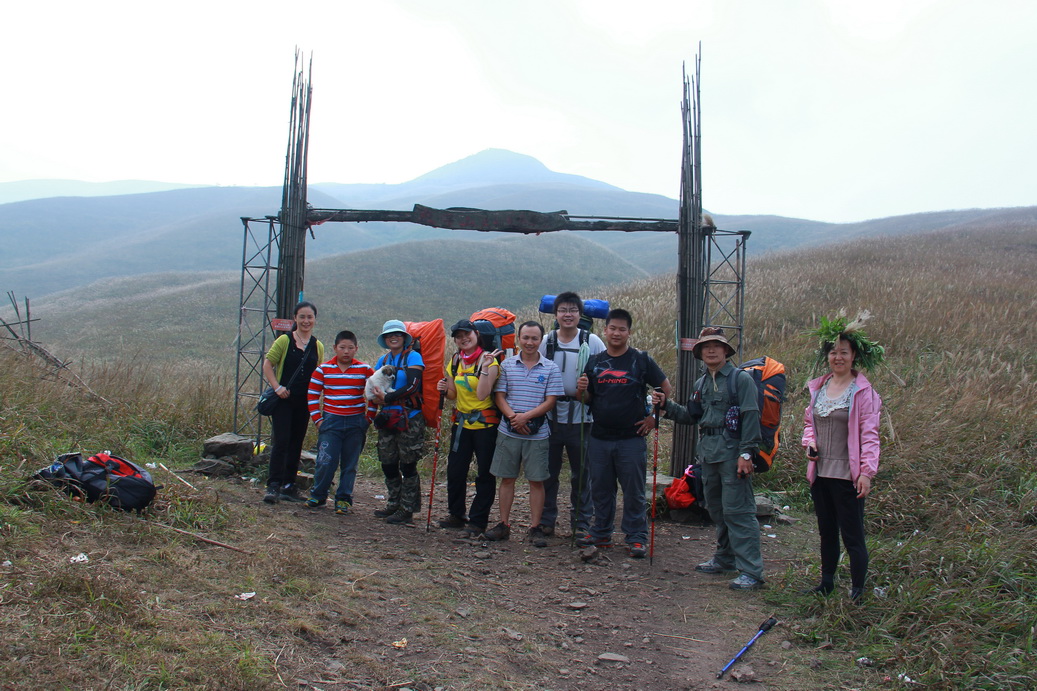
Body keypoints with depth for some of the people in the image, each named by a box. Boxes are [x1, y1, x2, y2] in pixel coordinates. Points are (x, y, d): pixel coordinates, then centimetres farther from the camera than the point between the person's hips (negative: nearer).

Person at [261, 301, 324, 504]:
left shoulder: (318, 346, 9)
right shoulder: (284, 340, -4)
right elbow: (267, 364, -4)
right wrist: (277, 387, -14)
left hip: (304, 402, 5)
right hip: (283, 400, -4)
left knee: (296, 444, 9)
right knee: (281, 441, -11)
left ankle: (288, 486, 18)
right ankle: (273, 486, -8)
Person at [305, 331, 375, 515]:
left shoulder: (365, 370, 0)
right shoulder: (323, 369, 1)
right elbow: (312, 394, 5)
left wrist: (368, 418, 3)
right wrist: (317, 420, 1)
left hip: (356, 423, 0)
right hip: (331, 421, 0)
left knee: (350, 464, 6)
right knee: (326, 461, -4)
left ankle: (344, 499, 17)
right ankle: (318, 496, 16)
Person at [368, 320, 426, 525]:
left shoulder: (413, 357, -5)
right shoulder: (383, 360, 15)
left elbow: (413, 385, -16)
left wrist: (388, 398, -19)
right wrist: (376, 398, -9)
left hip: (409, 418, -6)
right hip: (387, 418, 6)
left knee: (407, 465, -2)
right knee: (388, 463, 9)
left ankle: (407, 509, 6)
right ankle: (393, 504, 23)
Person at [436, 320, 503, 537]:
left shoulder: (489, 361, -11)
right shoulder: (455, 362, 8)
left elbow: (482, 394, -22)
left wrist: (485, 367, -26)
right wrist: (445, 389, -4)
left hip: (485, 423, -6)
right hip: (461, 422, 6)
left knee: (485, 474, 1)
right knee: (455, 470, 8)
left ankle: (478, 521, 10)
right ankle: (456, 515, 25)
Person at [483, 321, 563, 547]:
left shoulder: (551, 368, 1)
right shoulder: (506, 365, 6)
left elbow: (550, 401, -5)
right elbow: (499, 396, 3)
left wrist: (526, 416, -17)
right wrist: (512, 416, -15)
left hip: (537, 434, -1)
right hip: (508, 432, 2)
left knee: (537, 481, 3)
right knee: (507, 478, 8)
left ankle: (535, 528, 13)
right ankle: (503, 525, 19)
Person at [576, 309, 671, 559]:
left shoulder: (641, 360, -1)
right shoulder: (594, 362, 9)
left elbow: (665, 388, 5)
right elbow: (588, 399, 12)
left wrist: (654, 417, -1)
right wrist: (581, 390, -10)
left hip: (631, 438, -3)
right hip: (599, 437, 4)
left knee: (634, 491, 2)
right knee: (600, 489, 12)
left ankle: (637, 537, 12)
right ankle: (601, 533, 25)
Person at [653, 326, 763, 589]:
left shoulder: (741, 378, -5)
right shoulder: (701, 384, 17)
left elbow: (751, 418, -12)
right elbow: (690, 416, 21)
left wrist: (746, 453, -18)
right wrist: (666, 405, 7)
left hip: (732, 452, -8)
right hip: (708, 453, 8)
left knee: (738, 510, -9)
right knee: (716, 509, 16)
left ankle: (751, 571, -5)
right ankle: (725, 558, 30)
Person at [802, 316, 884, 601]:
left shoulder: (863, 391, -9)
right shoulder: (818, 387, 9)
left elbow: (869, 435, -12)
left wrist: (866, 472, -19)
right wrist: (810, 441, 0)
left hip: (847, 475, -6)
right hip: (820, 472, 6)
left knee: (852, 535, -1)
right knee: (826, 532, 18)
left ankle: (857, 591, 12)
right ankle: (826, 583, 30)